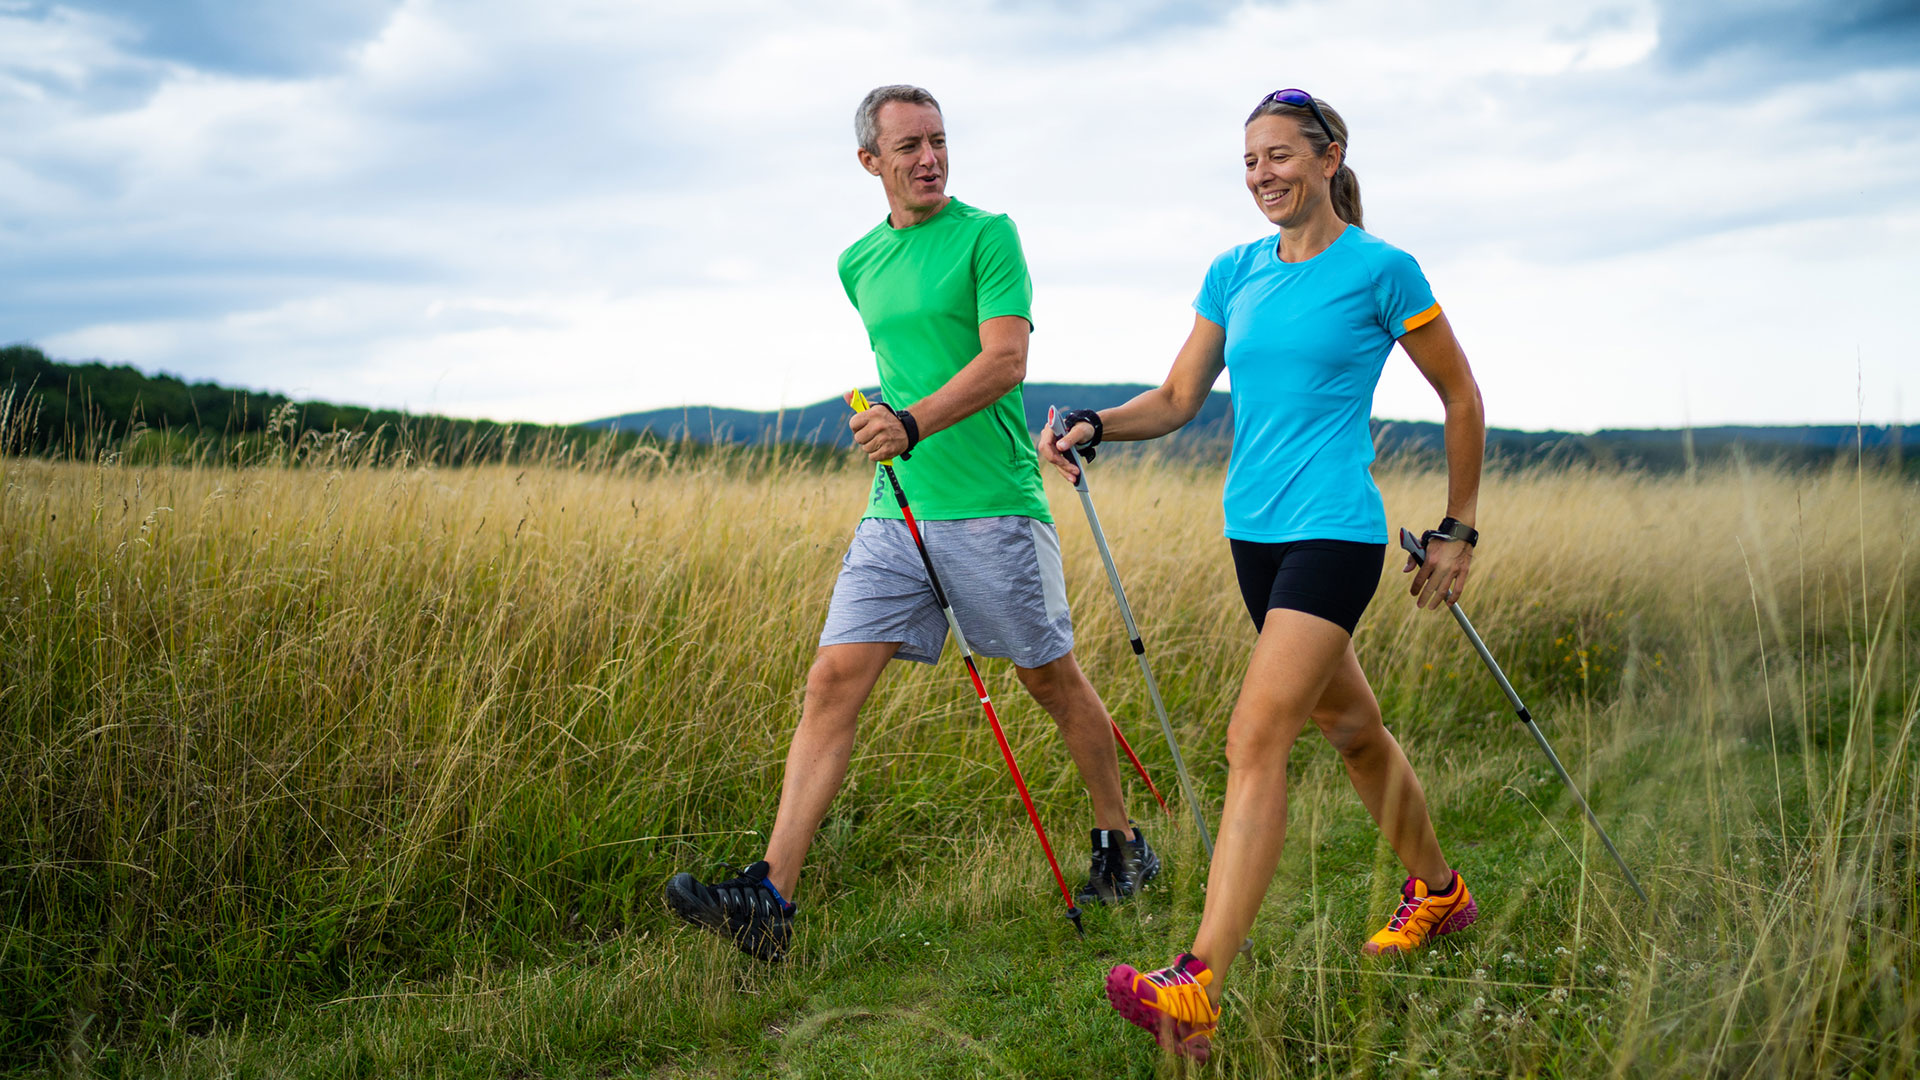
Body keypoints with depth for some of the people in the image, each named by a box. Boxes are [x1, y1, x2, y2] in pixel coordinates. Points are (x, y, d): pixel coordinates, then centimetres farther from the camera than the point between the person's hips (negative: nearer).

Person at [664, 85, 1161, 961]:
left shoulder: (988, 234, -4)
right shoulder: (859, 263, 14)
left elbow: (1005, 361, -16)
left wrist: (915, 423, -30)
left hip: (995, 508, -5)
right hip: (896, 510, 5)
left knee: (1051, 681, 9)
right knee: (833, 681, -7)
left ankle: (1121, 844, 30)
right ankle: (771, 897, -10)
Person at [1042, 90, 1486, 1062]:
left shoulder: (1379, 270, -5)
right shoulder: (1233, 275, 11)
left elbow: (1461, 398, 3)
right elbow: (1178, 399, 11)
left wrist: (1458, 531, 4)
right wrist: (1095, 426, -9)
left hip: (1335, 531, -7)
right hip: (1253, 532, 7)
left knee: (1257, 737, -18)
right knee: (1348, 725, 19)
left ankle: (1197, 991, -24)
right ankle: (1436, 893, 41)